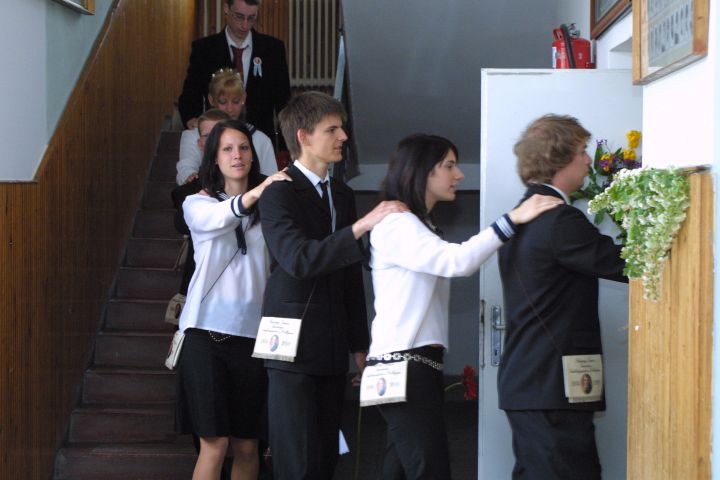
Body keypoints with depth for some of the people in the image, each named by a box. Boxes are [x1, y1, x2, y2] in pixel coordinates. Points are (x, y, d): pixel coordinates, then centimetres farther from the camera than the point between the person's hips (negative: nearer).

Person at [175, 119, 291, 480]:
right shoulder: (198, 204, 4)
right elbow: (219, 218, -21)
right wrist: (256, 192, -37)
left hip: (252, 332, 2)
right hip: (207, 330, -2)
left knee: (246, 444, 7)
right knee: (214, 442, -8)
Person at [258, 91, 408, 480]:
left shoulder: (342, 195, 15)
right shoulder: (279, 194, -8)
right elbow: (298, 259, -24)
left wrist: (360, 343, 19)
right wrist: (361, 226, -29)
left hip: (332, 348, 7)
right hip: (294, 345, -7)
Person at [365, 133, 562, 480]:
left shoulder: (418, 227, 22)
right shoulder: (396, 224, -12)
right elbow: (457, 261, -25)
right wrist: (512, 219, -27)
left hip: (418, 362, 10)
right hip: (402, 364, -10)